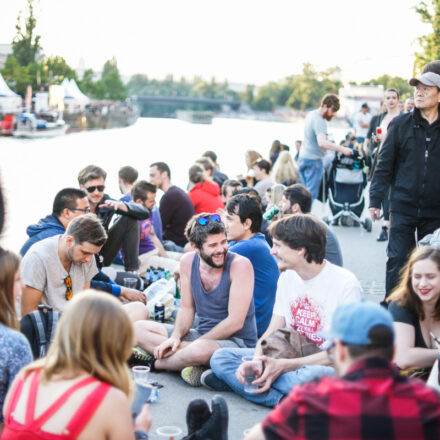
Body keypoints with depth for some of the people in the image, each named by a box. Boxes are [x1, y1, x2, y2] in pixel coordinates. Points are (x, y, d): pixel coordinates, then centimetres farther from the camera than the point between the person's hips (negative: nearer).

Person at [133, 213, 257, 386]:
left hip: (238, 342, -6)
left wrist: (190, 346, -20)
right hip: (202, 335, 7)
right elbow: (186, 308, 8)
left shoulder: (240, 265, -19)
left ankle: (156, 362, -9)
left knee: (200, 350, -40)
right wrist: (176, 337, -12)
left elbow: (235, 322, -20)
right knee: (138, 328, -2)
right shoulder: (188, 261, -2)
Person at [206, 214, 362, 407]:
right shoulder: (287, 277, 8)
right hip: (290, 359, 7)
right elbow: (272, 331, 8)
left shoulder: (345, 284, -15)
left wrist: (283, 366, -24)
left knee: (312, 377, -43)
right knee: (220, 357, -10)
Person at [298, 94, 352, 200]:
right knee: (312, 193, -8)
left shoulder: (311, 114, 11)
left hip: (303, 157, 10)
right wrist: (342, 149, -42)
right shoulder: (319, 121, -20)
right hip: (313, 160, -10)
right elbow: (322, 142, -35)